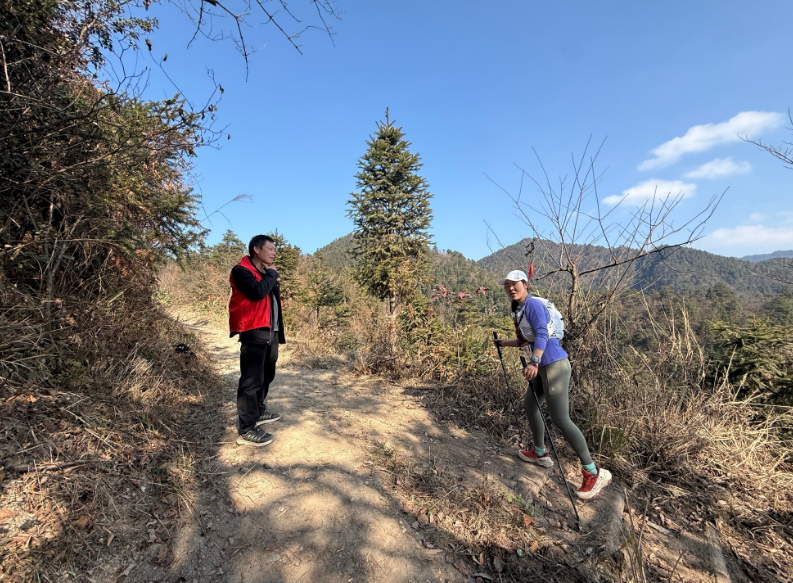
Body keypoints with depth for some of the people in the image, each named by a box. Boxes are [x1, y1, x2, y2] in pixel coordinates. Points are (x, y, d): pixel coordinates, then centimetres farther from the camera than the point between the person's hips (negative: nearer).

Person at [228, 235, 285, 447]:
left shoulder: (266, 273, 18)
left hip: (271, 332, 9)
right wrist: (272, 274, -8)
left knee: (266, 374, 18)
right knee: (251, 379, -7)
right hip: (254, 332, -9)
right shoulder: (241, 270, -8)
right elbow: (258, 292, -24)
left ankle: (259, 411, 35)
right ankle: (246, 430, 0)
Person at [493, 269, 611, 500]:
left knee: (560, 419, -8)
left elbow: (541, 335, -27)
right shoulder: (518, 310, 14)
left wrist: (534, 362, -40)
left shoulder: (533, 304, -13)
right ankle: (540, 454, 35)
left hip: (554, 364, -10)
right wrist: (504, 343, 32)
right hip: (542, 366, 10)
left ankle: (594, 473, 5)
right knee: (529, 405, 18)